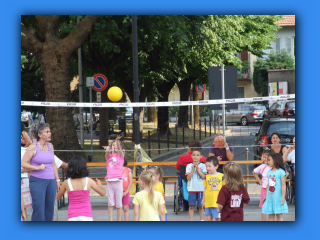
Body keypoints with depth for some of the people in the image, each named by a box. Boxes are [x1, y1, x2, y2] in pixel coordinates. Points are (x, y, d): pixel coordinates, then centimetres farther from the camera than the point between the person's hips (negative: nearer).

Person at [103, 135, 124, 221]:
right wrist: (107, 149, -35)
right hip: (110, 182, 1)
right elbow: (107, 152, -11)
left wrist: (117, 140, -33)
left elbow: (119, 148, -12)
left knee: (118, 203, 1)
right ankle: (110, 220, 4)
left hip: (118, 181, -1)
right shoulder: (108, 156, 12)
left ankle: (119, 220, 6)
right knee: (110, 203, 1)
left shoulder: (121, 155, 8)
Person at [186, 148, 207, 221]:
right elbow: (188, 178, -2)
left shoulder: (202, 166, 3)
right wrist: (192, 169, -13)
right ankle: (190, 221, 8)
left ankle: (202, 220, 15)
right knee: (191, 206, 2)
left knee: (201, 206, 5)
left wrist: (197, 169, -13)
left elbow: (203, 176, -5)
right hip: (192, 189, 0)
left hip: (201, 189, 0)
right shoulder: (189, 166, 3)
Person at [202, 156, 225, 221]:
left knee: (218, 218, 2)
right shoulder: (206, 177, 6)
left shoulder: (221, 176, -1)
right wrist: (204, 202, 11)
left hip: (218, 203, -3)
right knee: (208, 218, 6)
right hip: (208, 203, 3)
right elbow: (205, 189, 11)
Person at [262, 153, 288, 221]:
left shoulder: (281, 172, -8)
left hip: (278, 199, -6)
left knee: (279, 215, -1)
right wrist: (265, 196, 18)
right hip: (269, 199, 6)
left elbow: (283, 185, -10)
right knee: (271, 215, 8)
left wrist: (283, 197, -16)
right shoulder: (269, 172, 10)